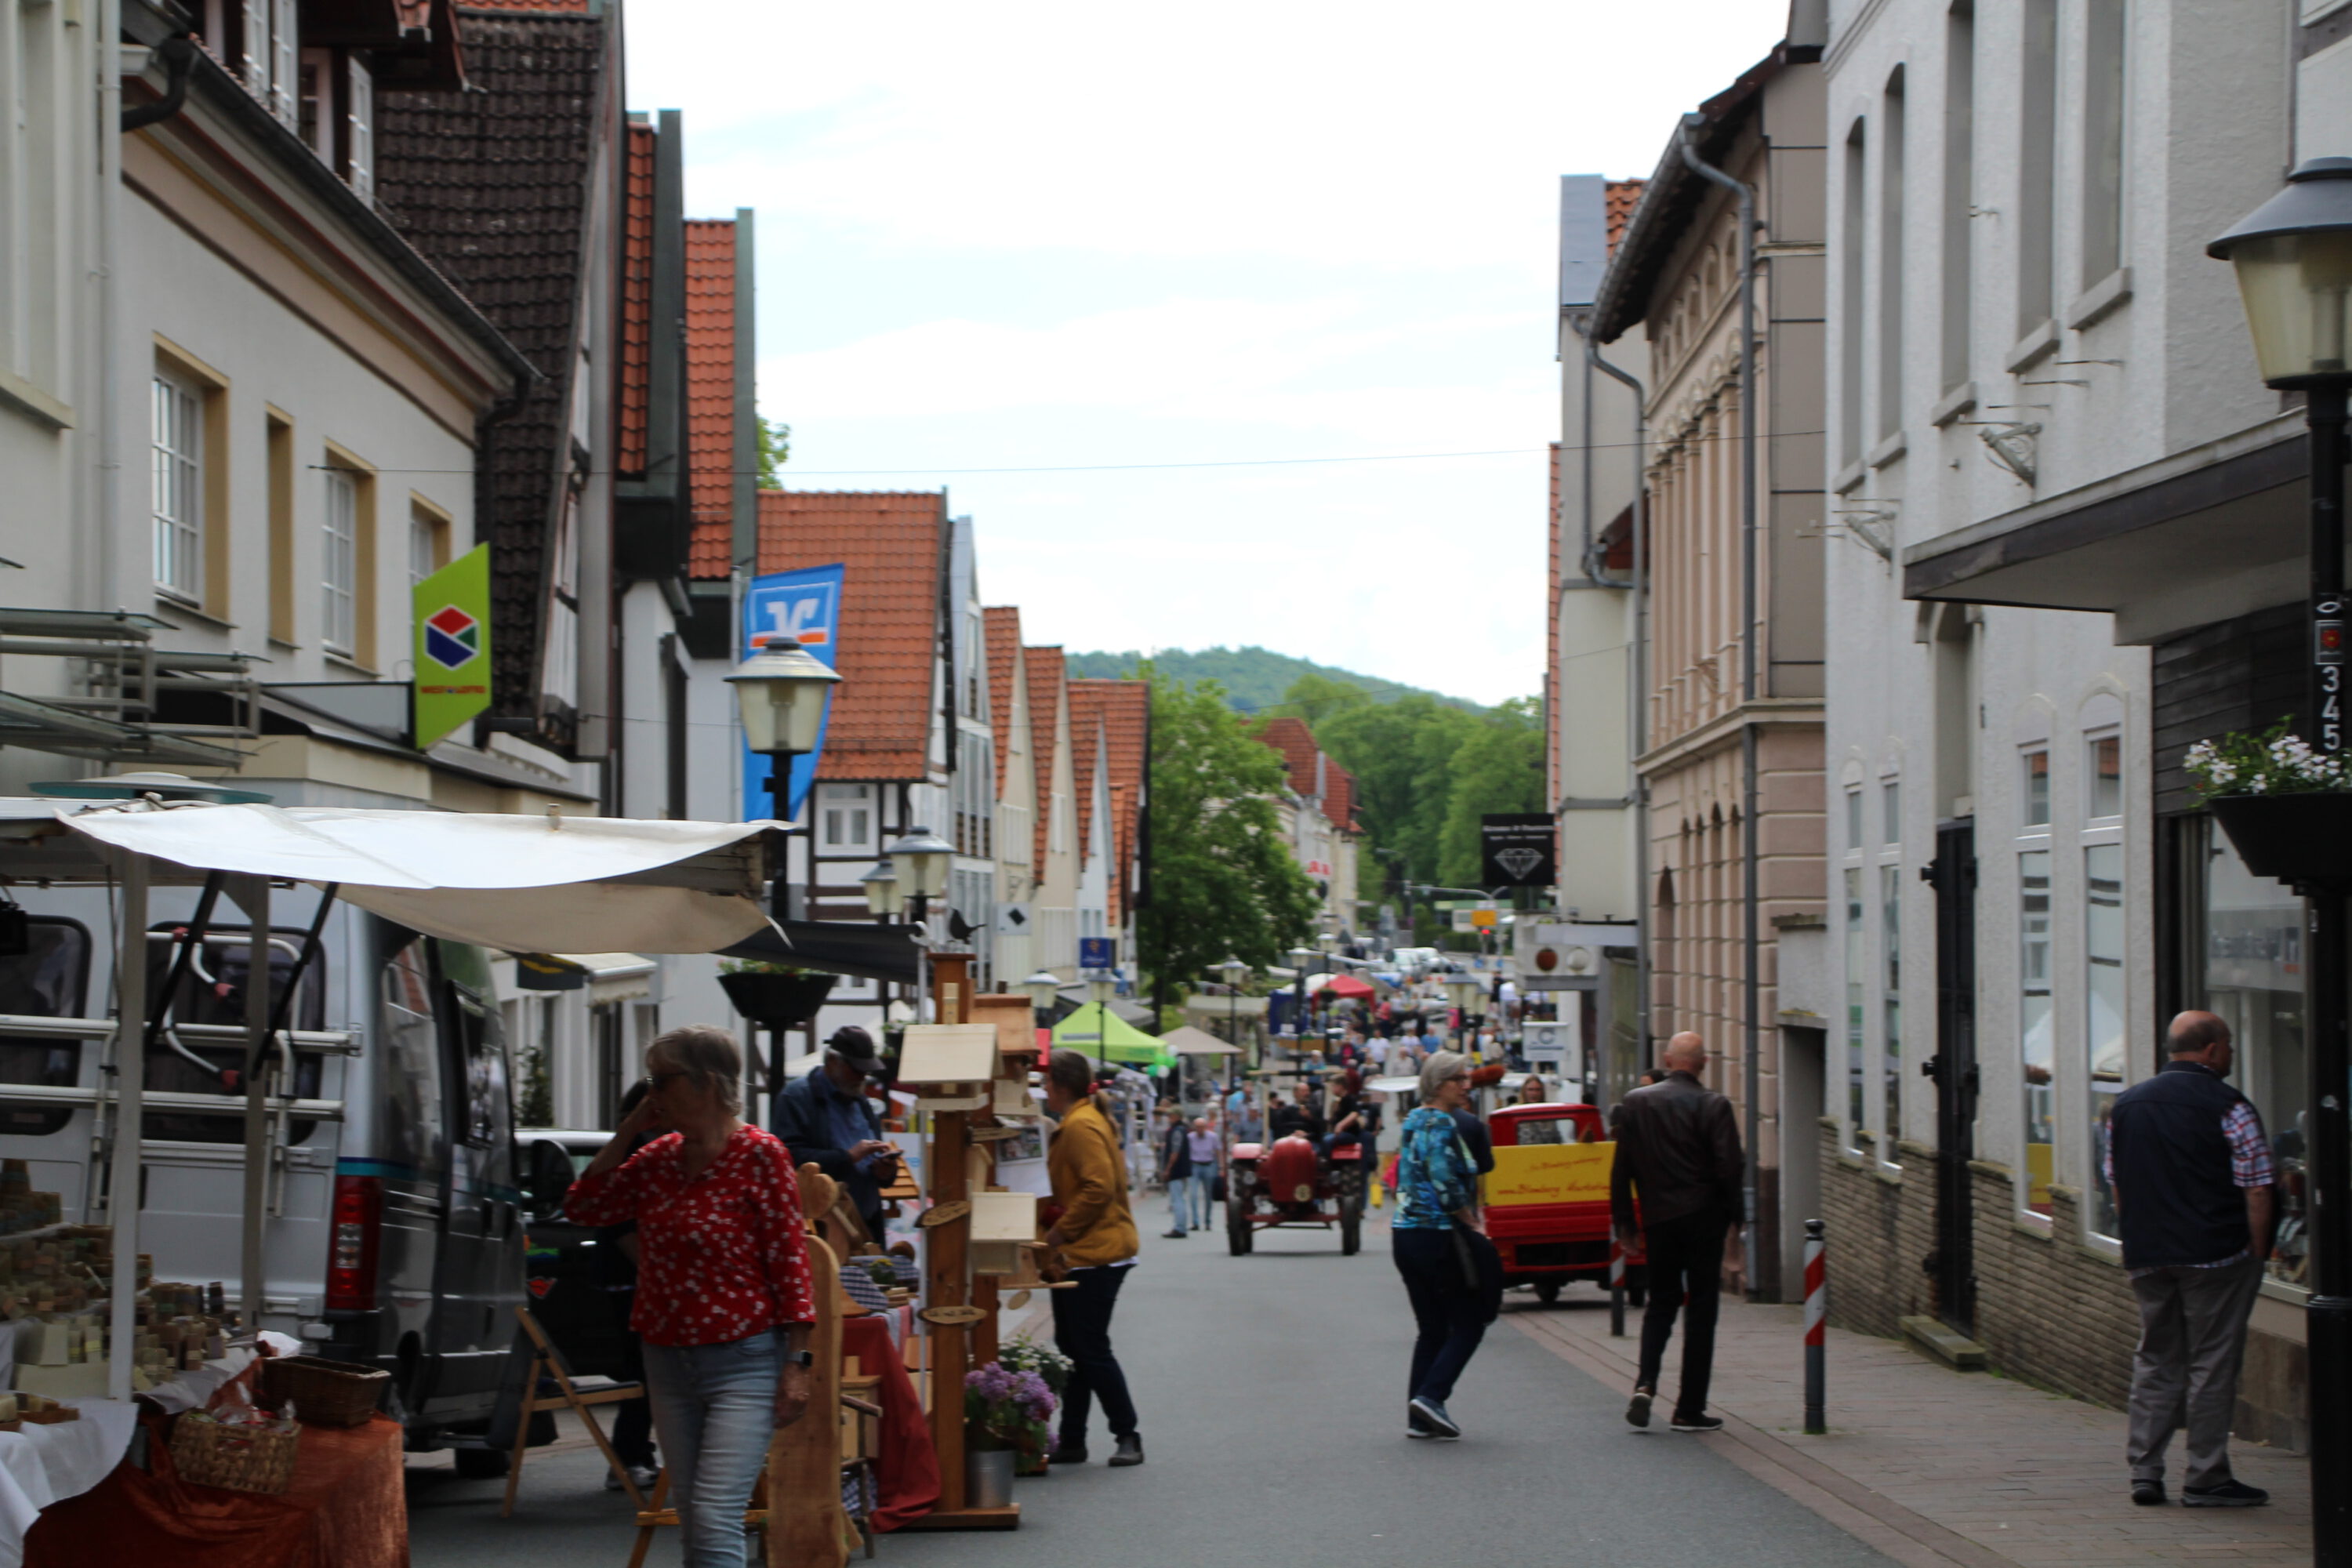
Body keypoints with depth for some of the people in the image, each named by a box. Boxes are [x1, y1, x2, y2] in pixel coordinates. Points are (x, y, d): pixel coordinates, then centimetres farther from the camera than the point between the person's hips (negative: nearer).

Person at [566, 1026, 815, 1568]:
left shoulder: (760, 1155, -10)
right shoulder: (659, 1156, 9)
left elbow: (790, 1261, -11)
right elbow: (583, 1207, 9)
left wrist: (796, 1365, -14)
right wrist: (625, 1133, 1)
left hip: (743, 1364, -7)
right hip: (668, 1361, 7)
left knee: (714, 1520, -16)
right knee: (692, 1520, 11)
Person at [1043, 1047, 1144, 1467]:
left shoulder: (1081, 1126, -17)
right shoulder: (1079, 1121, 16)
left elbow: (1099, 1188, -25)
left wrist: (1062, 1231, -17)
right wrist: (1060, 1231, 14)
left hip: (1094, 1255, -11)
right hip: (1081, 1255, 11)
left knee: (1091, 1350, -6)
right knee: (1073, 1350, 13)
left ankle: (1127, 1437, 1)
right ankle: (1071, 1441, 17)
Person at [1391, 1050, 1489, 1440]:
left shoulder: (1413, 1120, 15)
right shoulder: (1440, 1123, -14)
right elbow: (1446, 1182, -23)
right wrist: (1473, 1222, -12)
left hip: (1405, 1231, 9)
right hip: (1436, 1235, -9)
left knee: (1431, 1329, 11)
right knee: (1468, 1323, 0)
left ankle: (1419, 1417, 7)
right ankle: (1431, 1395, -11)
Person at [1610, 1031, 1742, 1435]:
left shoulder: (1635, 1103, 3)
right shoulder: (1713, 1106, -8)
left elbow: (1621, 1168, 4)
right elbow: (1729, 1167, -11)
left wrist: (1623, 1222, 11)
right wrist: (1734, 1216, 2)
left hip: (1657, 1219, 3)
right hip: (1703, 1219, -3)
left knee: (1661, 1302, 17)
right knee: (1701, 1307, 4)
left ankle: (1645, 1383, -5)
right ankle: (1690, 1409, 5)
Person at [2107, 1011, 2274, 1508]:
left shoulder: (2125, 1105, 11)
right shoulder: (2229, 1108, -8)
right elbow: (2256, 1191, -10)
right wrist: (2256, 1255, -2)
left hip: (2146, 1257, 6)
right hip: (2216, 1257, -6)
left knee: (2155, 1360, 13)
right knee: (2212, 1364, 0)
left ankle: (2144, 1471, 9)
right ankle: (2206, 1478, 3)